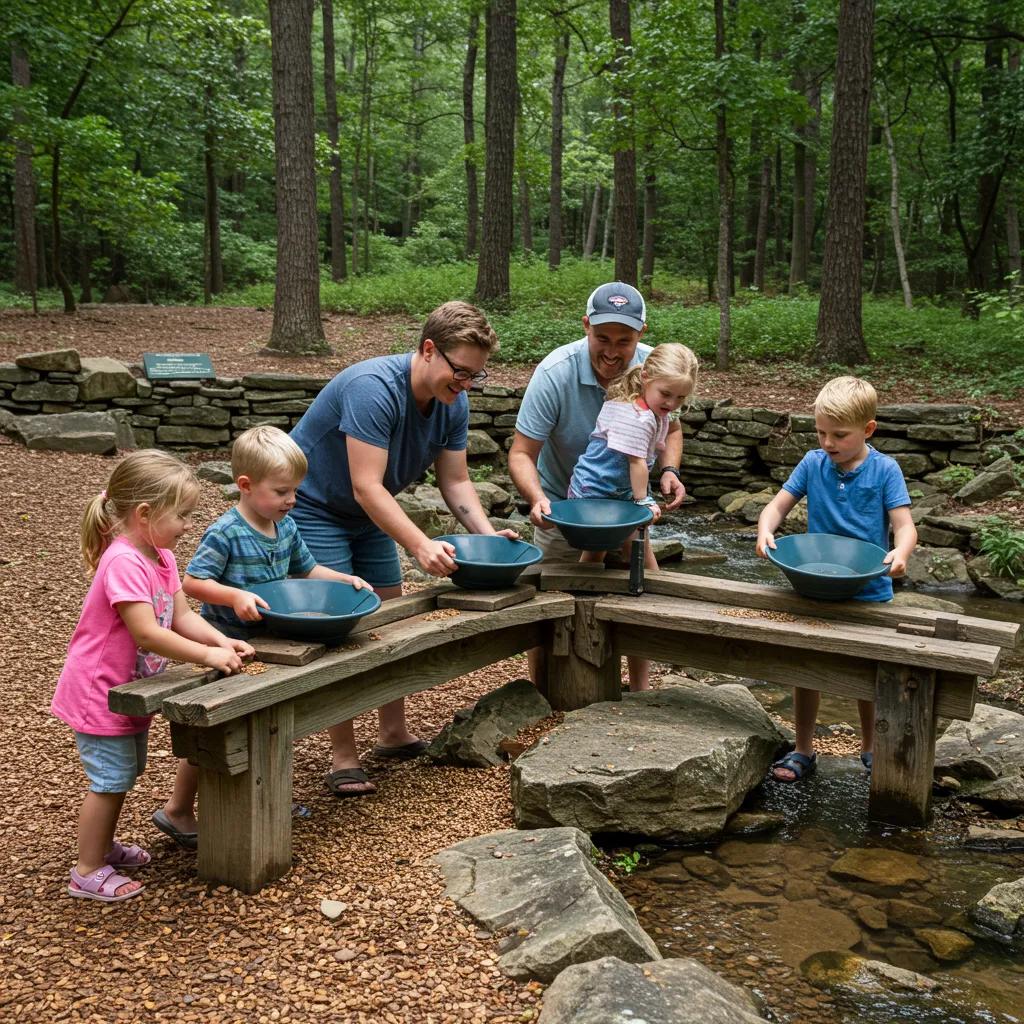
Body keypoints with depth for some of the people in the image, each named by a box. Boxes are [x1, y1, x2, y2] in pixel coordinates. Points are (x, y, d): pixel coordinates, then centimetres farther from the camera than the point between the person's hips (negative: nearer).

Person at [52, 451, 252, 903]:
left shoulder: (162, 558, 2)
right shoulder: (123, 562, -29)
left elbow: (182, 617, 1)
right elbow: (146, 633, -34)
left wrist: (222, 641, -14)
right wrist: (207, 656, -31)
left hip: (129, 690, 10)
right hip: (100, 692, -10)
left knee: (125, 772, 22)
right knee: (111, 779, -1)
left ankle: (103, 845, 40)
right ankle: (87, 872, 13)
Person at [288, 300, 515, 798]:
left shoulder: (454, 402, -8)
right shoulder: (374, 388, -34)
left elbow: (455, 481, -4)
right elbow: (367, 486, -37)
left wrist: (488, 533, -20)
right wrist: (421, 545, -44)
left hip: (369, 515, 8)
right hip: (314, 508, -8)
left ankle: (394, 734, 25)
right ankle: (342, 757, -2)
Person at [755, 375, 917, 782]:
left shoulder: (884, 470, -10)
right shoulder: (813, 464, -3)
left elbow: (905, 525, -14)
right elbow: (778, 505, 0)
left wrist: (899, 553, -36)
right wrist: (765, 532, -22)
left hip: (869, 592, -2)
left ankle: (870, 749, 35)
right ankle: (804, 751, 24)